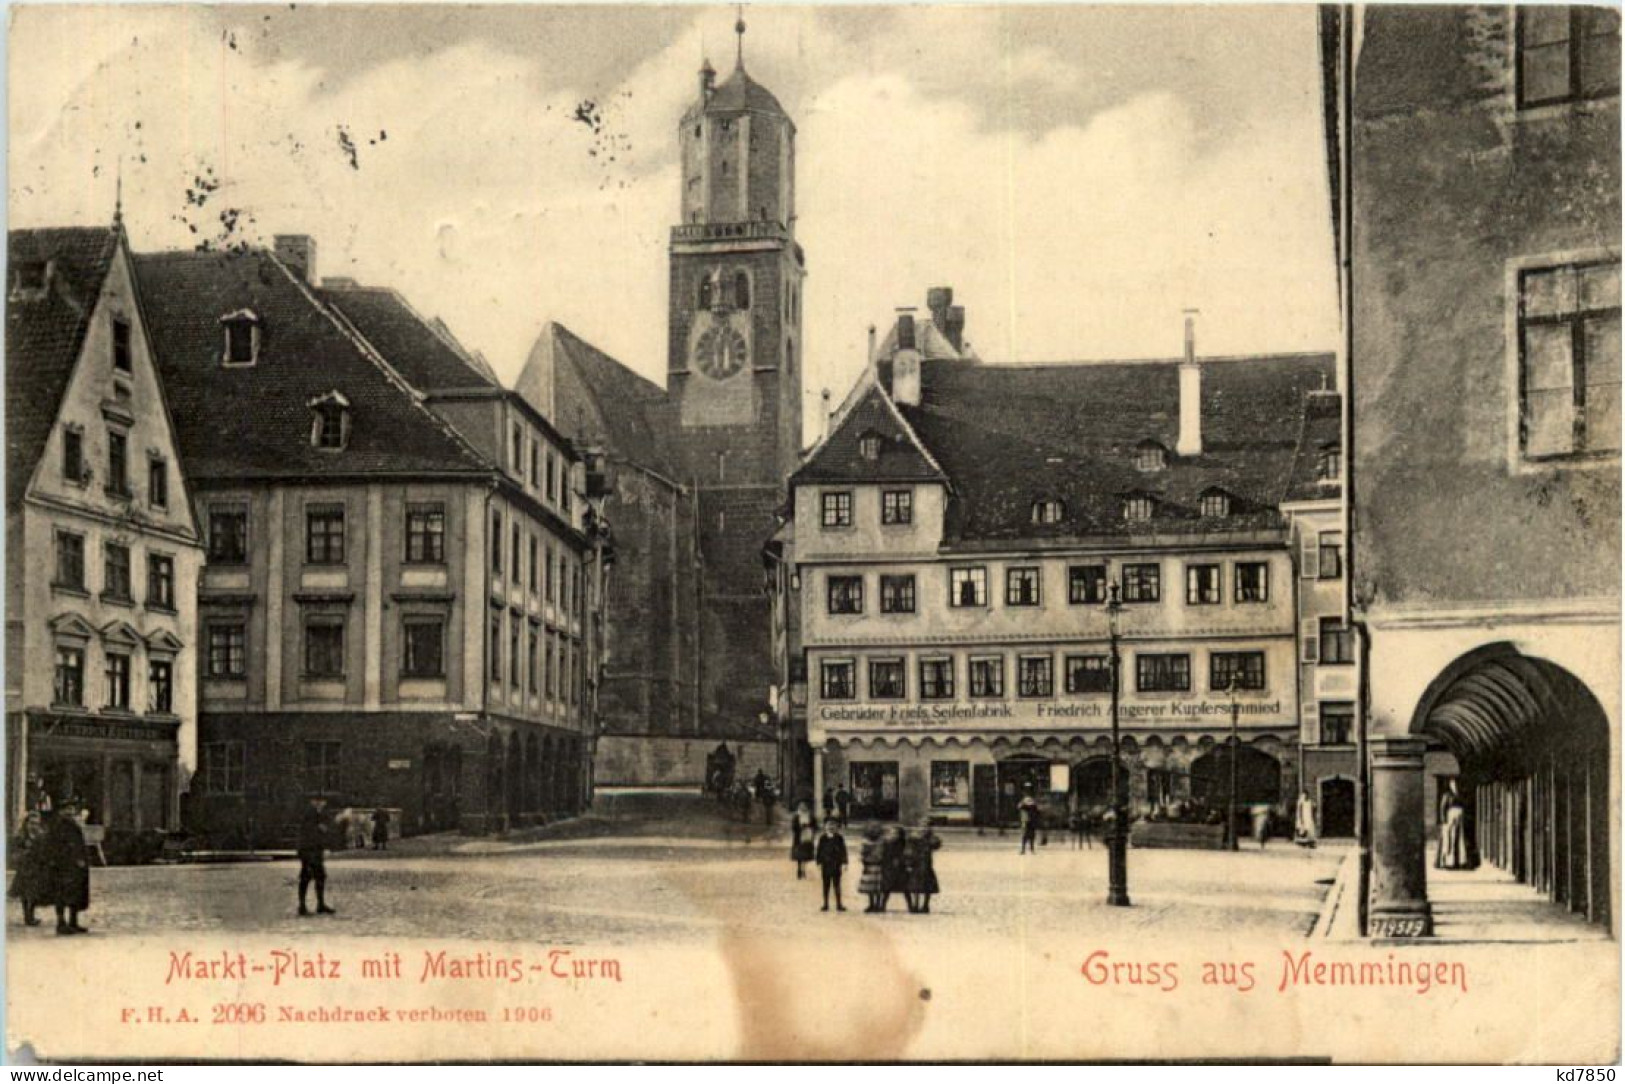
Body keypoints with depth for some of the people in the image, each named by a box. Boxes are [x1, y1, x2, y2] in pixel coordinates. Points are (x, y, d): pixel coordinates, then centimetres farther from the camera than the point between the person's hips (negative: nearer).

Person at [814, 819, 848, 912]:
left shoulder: (839, 838, -1)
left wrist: (844, 863, -4)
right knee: (826, 885, 6)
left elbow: (843, 851, 1)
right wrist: (819, 863, 0)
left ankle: (839, 904, 8)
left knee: (836, 885, 2)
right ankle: (826, 904, 12)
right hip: (826, 865, 1)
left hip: (836, 865, -1)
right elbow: (819, 851, 5)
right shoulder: (822, 838, 2)